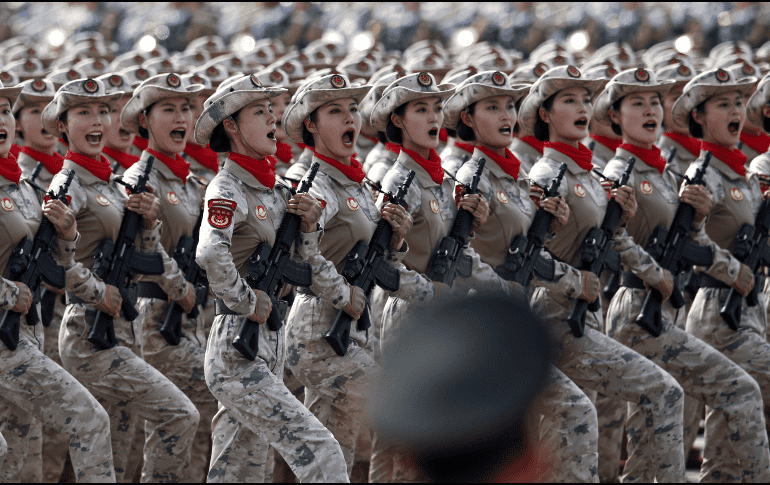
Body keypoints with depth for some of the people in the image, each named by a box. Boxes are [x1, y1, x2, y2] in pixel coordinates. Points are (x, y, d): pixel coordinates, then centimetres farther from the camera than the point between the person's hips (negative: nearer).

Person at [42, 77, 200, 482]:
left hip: (121, 333, 9)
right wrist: (98, 293, -17)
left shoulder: (109, 185, 16)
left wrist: (148, 224, 0)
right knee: (179, 414, -16)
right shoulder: (68, 184, -9)